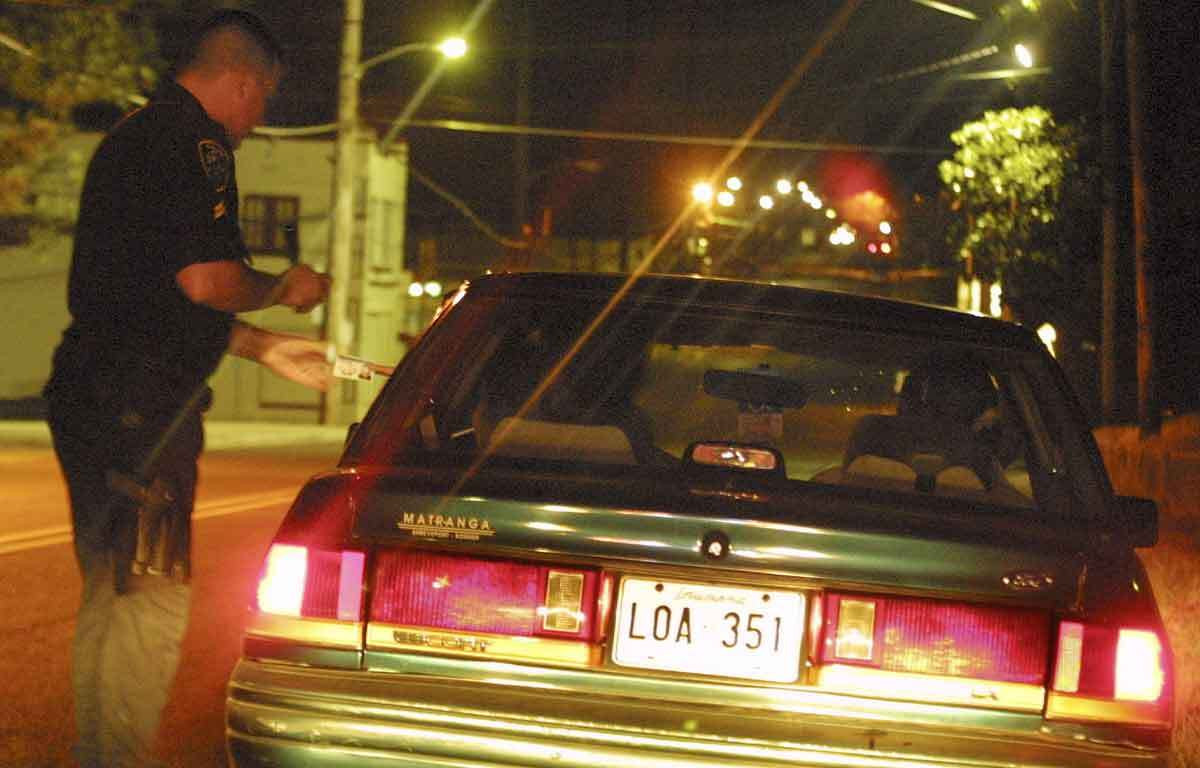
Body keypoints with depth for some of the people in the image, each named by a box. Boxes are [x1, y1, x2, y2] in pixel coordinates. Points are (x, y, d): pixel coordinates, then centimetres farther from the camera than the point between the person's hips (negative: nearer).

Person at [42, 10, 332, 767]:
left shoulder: (135, 135, 22)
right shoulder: (192, 140, -11)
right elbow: (205, 281, -21)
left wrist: (265, 348, 32)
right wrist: (284, 288, -2)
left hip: (92, 399, 11)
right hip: (140, 407, -11)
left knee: (110, 597, 16)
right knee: (152, 598, -8)